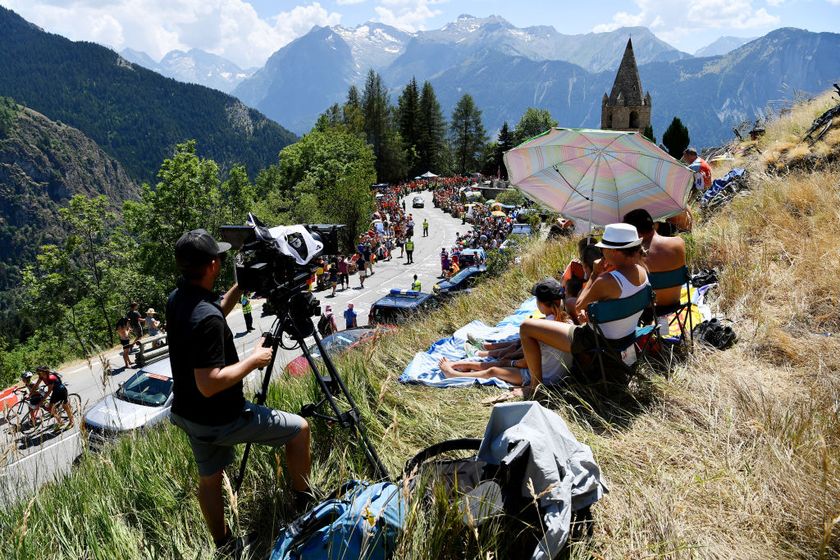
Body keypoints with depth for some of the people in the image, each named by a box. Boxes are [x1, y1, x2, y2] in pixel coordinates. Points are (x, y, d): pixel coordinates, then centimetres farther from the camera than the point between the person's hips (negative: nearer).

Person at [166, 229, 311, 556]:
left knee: (210, 478, 23)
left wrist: (240, 287, 11)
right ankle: (305, 506, 20)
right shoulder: (207, 318, -32)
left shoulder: (177, 299, -3)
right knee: (299, 428, 6)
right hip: (219, 419, -9)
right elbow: (209, 384, -31)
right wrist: (253, 360, -20)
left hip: (187, 414, 9)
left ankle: (225, 546, 41)